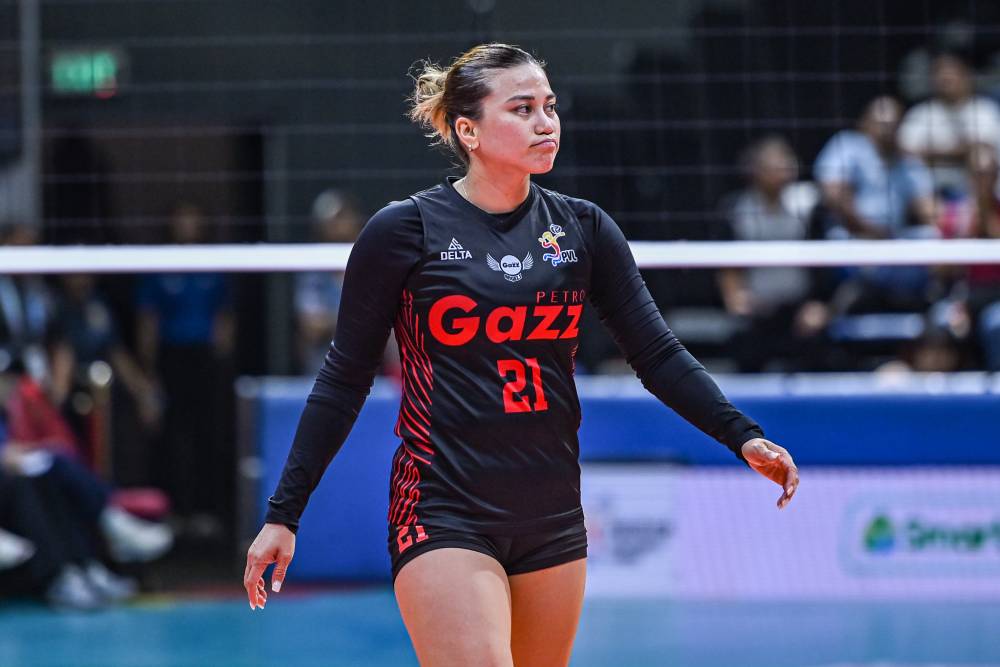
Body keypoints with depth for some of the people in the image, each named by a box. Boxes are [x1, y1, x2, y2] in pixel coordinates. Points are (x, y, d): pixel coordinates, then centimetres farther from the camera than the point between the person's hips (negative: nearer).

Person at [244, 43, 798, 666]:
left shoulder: (583, 229, 5)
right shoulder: (403, 231, -5)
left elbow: (658, 354, 6)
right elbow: (344, 379, 0)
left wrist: (743, 435, -9)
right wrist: (283, 514, -2)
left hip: (553, 520, 5)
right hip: (444, 516, -5)